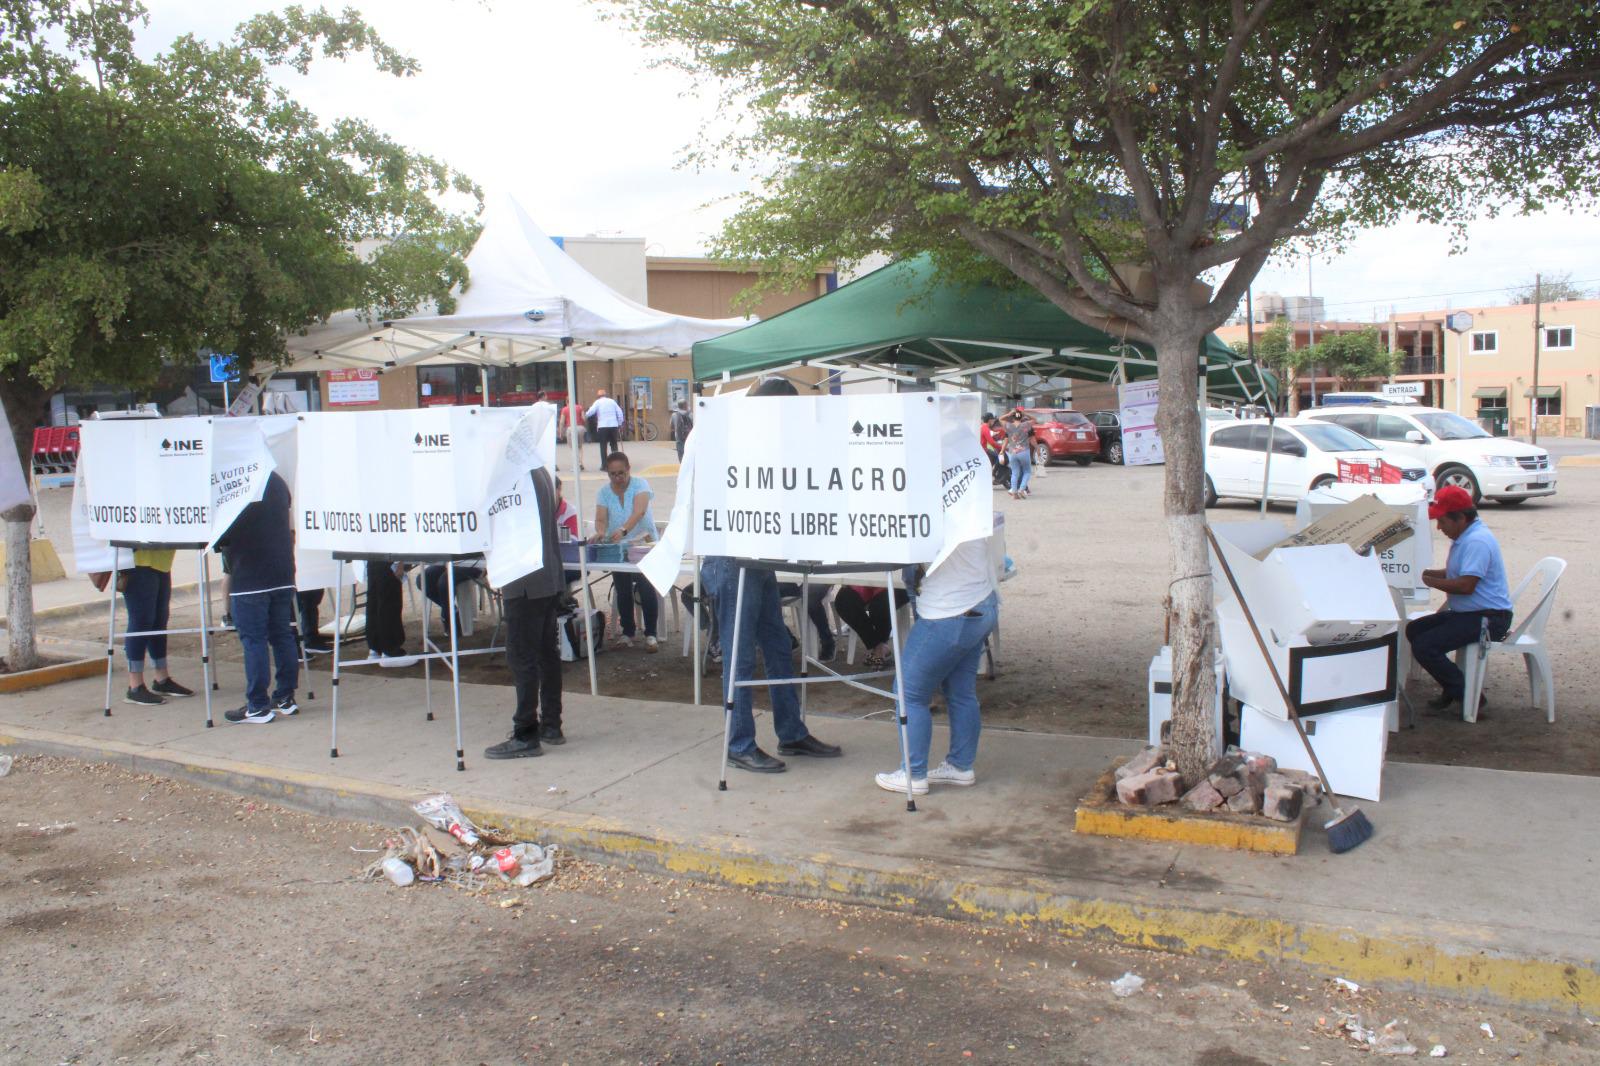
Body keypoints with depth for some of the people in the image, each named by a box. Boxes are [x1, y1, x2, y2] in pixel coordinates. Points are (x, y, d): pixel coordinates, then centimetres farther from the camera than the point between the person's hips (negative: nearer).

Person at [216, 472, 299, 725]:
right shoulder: (277, 481, 10)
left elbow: (220, 536, -8)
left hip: (249, 578, -7)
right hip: (283, 573, 7)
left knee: (253, 640, -2)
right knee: (282, 636, 12)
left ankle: (258, 706, 0)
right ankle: (285, 697, 18)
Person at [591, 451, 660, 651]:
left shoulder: (640, 484, -10)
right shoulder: (603, 492, 1)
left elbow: (639, 512, -26)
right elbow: (600, 519, -11)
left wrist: (623, 530, -43)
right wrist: (600, 533, -36)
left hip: (643, 544, -3)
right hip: (618, 549, 3)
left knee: (647, 588, -12)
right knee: (623, 591, 2)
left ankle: (650, 634, -2)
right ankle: (627, 632, 16)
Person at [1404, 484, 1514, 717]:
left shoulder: (1477, 541, -21)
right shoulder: (1465, 536, 13)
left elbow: (1466, 585, -28)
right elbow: (1456, 574, 23)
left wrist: (1430, 582, -16)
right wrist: (1426, 573, 8)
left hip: (1487, 619, -11)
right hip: (1467, 613, 11)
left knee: (1424, 647, -20)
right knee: (1414, 630, 10)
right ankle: (1453, 692, 12)